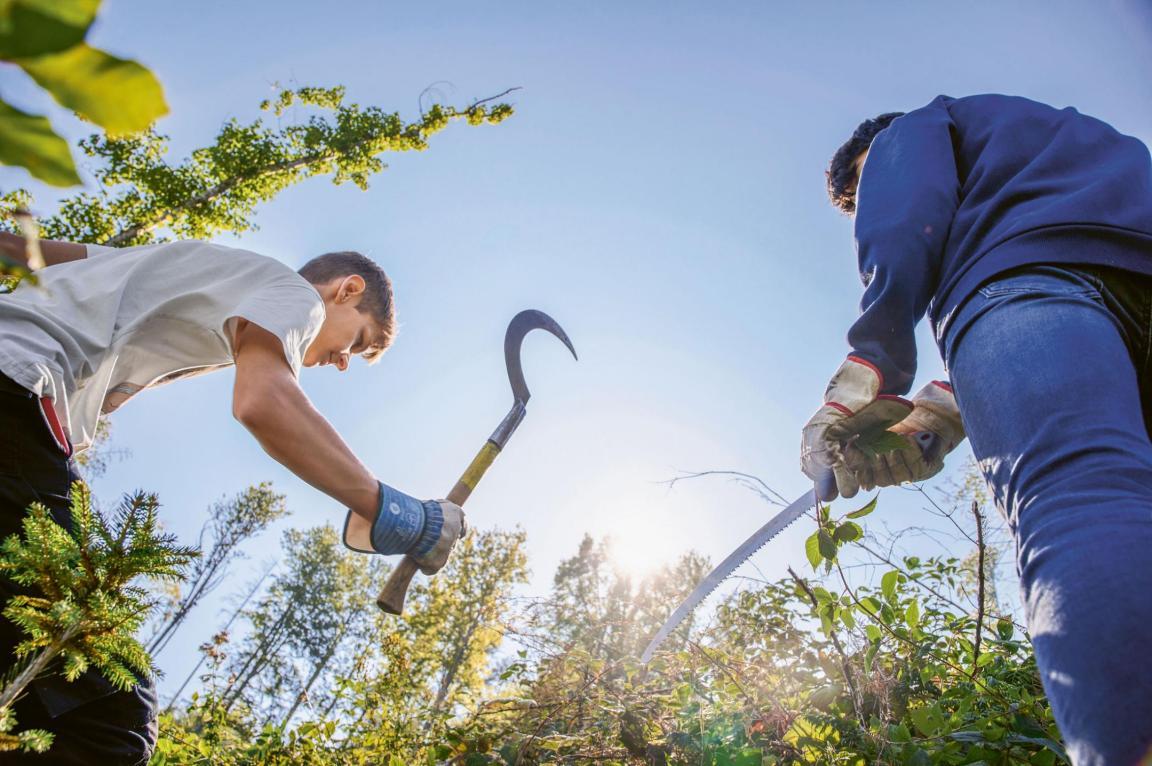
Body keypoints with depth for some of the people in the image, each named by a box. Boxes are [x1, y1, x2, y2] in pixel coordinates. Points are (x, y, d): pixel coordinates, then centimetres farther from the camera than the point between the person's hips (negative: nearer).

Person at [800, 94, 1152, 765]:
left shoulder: (907, 133, 26)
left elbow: (903, 232, 0)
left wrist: (867, 374, -7)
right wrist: (946, 409, 18)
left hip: (1031, 269, -7)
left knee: (1071, 505, -27)